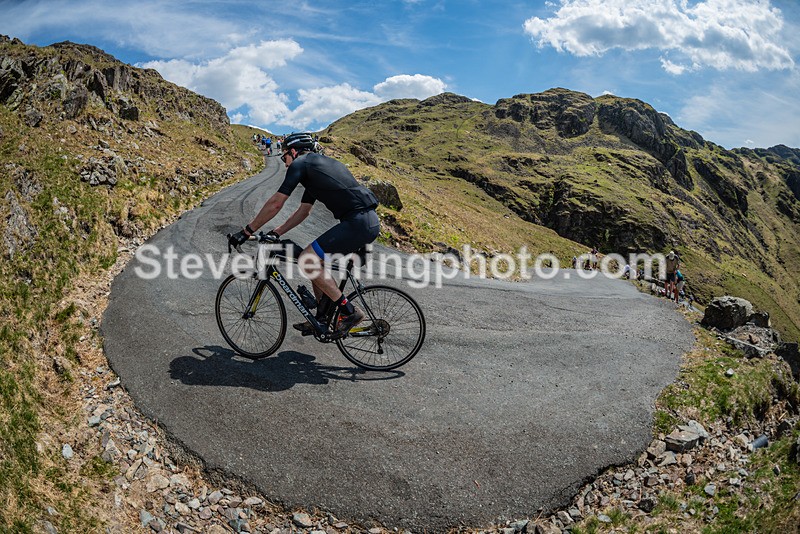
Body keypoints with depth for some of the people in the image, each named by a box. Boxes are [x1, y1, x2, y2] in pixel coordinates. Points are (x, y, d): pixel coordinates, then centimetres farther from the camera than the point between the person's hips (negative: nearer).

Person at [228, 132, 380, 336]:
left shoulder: (300, 164, 0)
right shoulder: (319, 164, 28)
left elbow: (275, 203, -2)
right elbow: (303, 211, 30)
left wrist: (247, 231, 6)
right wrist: (275, 234, 27)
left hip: (358, 223, -10)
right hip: (370, 221, 10)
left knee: (307, 260, -9)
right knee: (315, 259, 17)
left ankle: (349, 311, -5)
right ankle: (322, 319, 24)